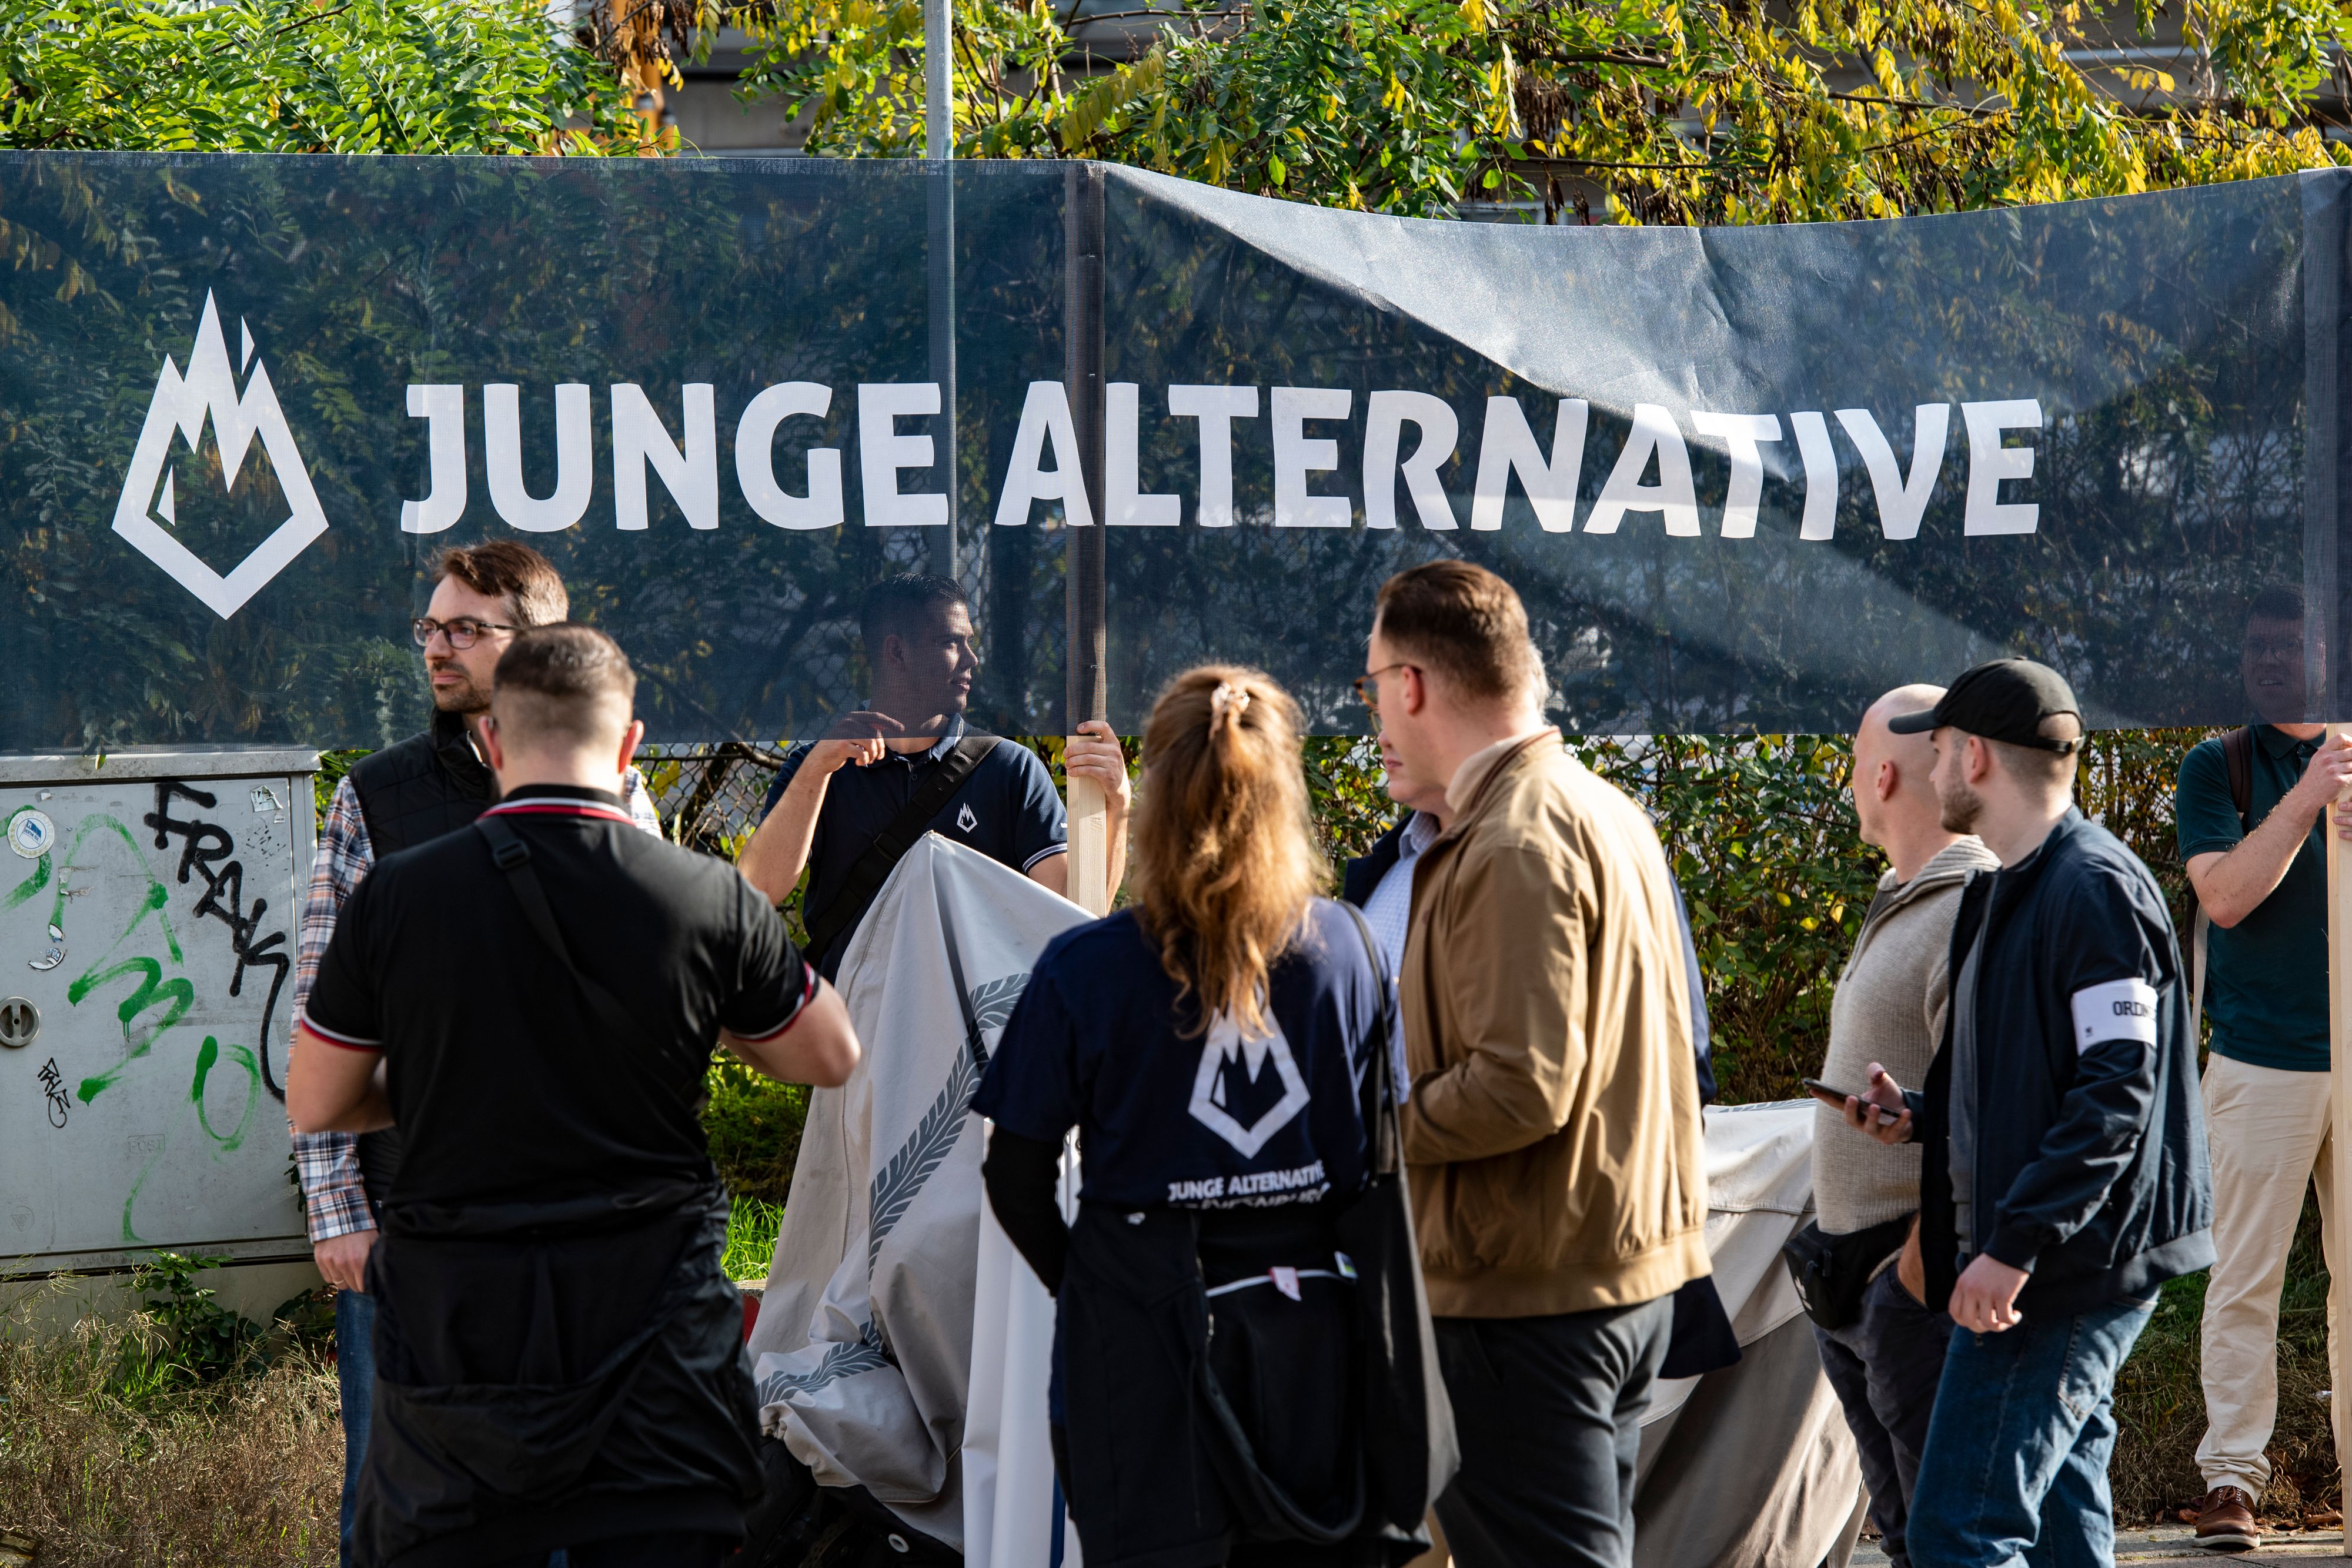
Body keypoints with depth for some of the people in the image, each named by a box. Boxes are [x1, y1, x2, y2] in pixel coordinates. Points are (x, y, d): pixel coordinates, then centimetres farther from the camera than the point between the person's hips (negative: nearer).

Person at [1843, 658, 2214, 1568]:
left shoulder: (2095, 888, -14)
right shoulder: (2008, 893, 19)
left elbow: (2117, 1089, -22)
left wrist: (2015, 1243, -26)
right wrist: (1921, 1118, 9)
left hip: (2071, 1272, -11)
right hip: (2041, 1265, 11)